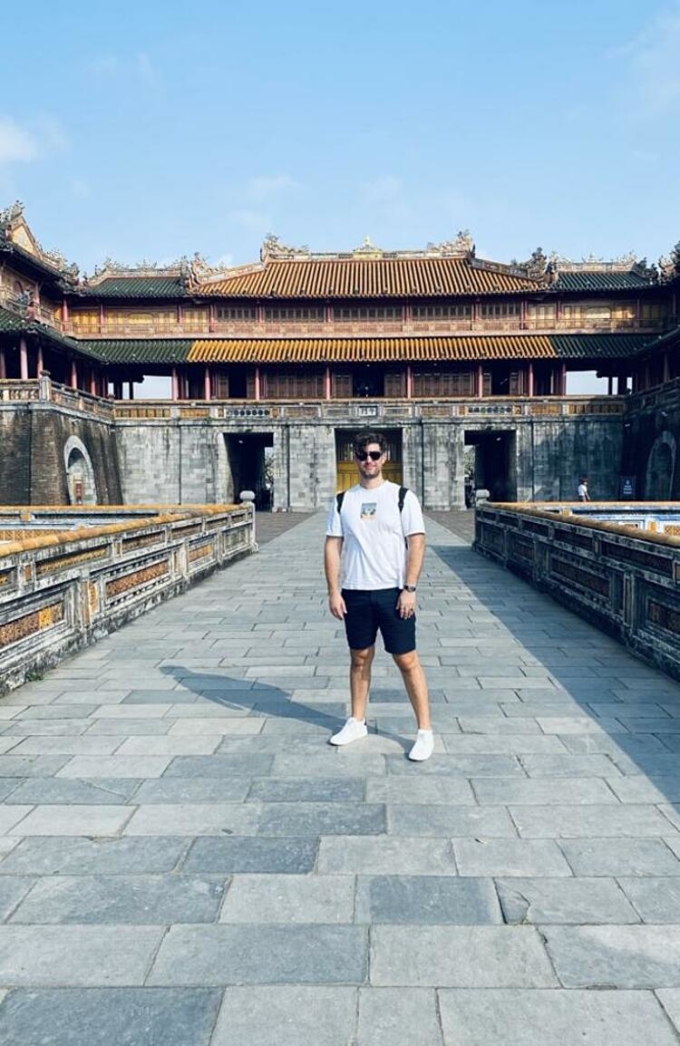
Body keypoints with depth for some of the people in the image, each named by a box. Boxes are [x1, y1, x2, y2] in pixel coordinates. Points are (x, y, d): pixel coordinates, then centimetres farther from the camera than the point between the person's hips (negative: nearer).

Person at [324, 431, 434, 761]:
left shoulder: (402, 497, -2)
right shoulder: (343, 501, 7)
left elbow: (416, 544, -5)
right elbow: (332, 546, 6)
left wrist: (409, 589, -12)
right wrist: (333, 591, -1)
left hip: (393, 592, -3)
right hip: (355, 593, 3)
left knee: (407, 660, 0)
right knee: (360, 658, 14)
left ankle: (425, 731, 9)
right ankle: (357, 722, 28)